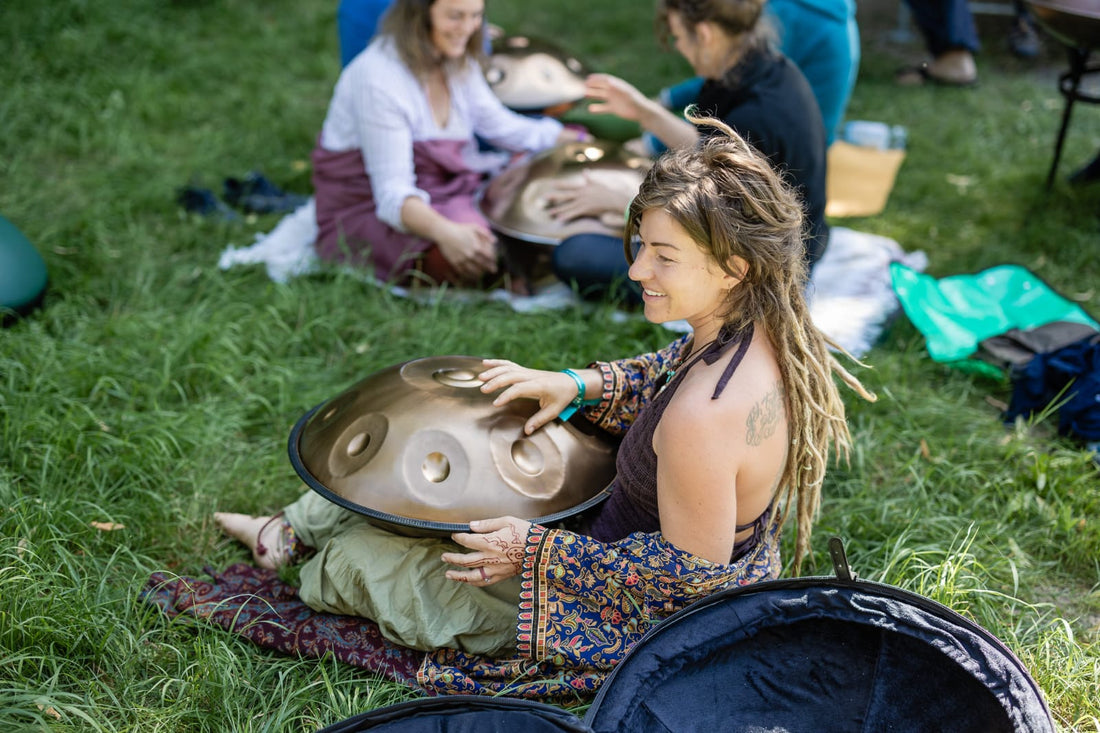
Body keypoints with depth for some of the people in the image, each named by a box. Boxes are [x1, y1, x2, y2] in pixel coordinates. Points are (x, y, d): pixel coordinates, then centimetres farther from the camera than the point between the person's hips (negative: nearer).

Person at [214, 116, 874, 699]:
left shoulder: (704, 417, -41)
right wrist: (578, 386, -5)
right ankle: (292, 529, 40)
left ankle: (316, 573, 44)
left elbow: (690, 571, -29)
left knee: (362, 558, 7)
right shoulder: (760, 328, -13)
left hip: (645, 623, -8)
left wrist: (537, 553, -21)